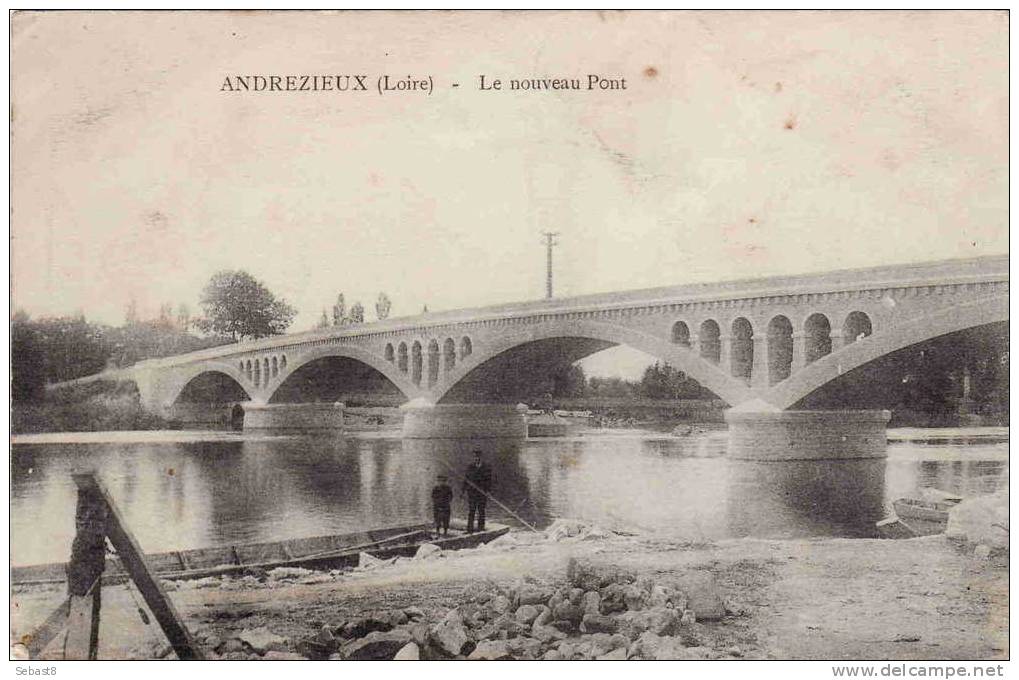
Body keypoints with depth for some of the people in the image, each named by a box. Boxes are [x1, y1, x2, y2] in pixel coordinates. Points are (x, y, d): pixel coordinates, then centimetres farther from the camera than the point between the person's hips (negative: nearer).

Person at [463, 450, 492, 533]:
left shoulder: (486, 467, 2)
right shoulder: (470, 467, 8)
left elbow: (488, 479, 0)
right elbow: (466, 478, 10)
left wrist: (488, 491, -7)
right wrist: (464, 489, 3)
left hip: (482, 492, -1)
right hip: (471, 492, 1)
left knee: (481, 511, 5)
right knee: (471, 511, -2)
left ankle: (481, 528, 13)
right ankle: (470, 529, 0)